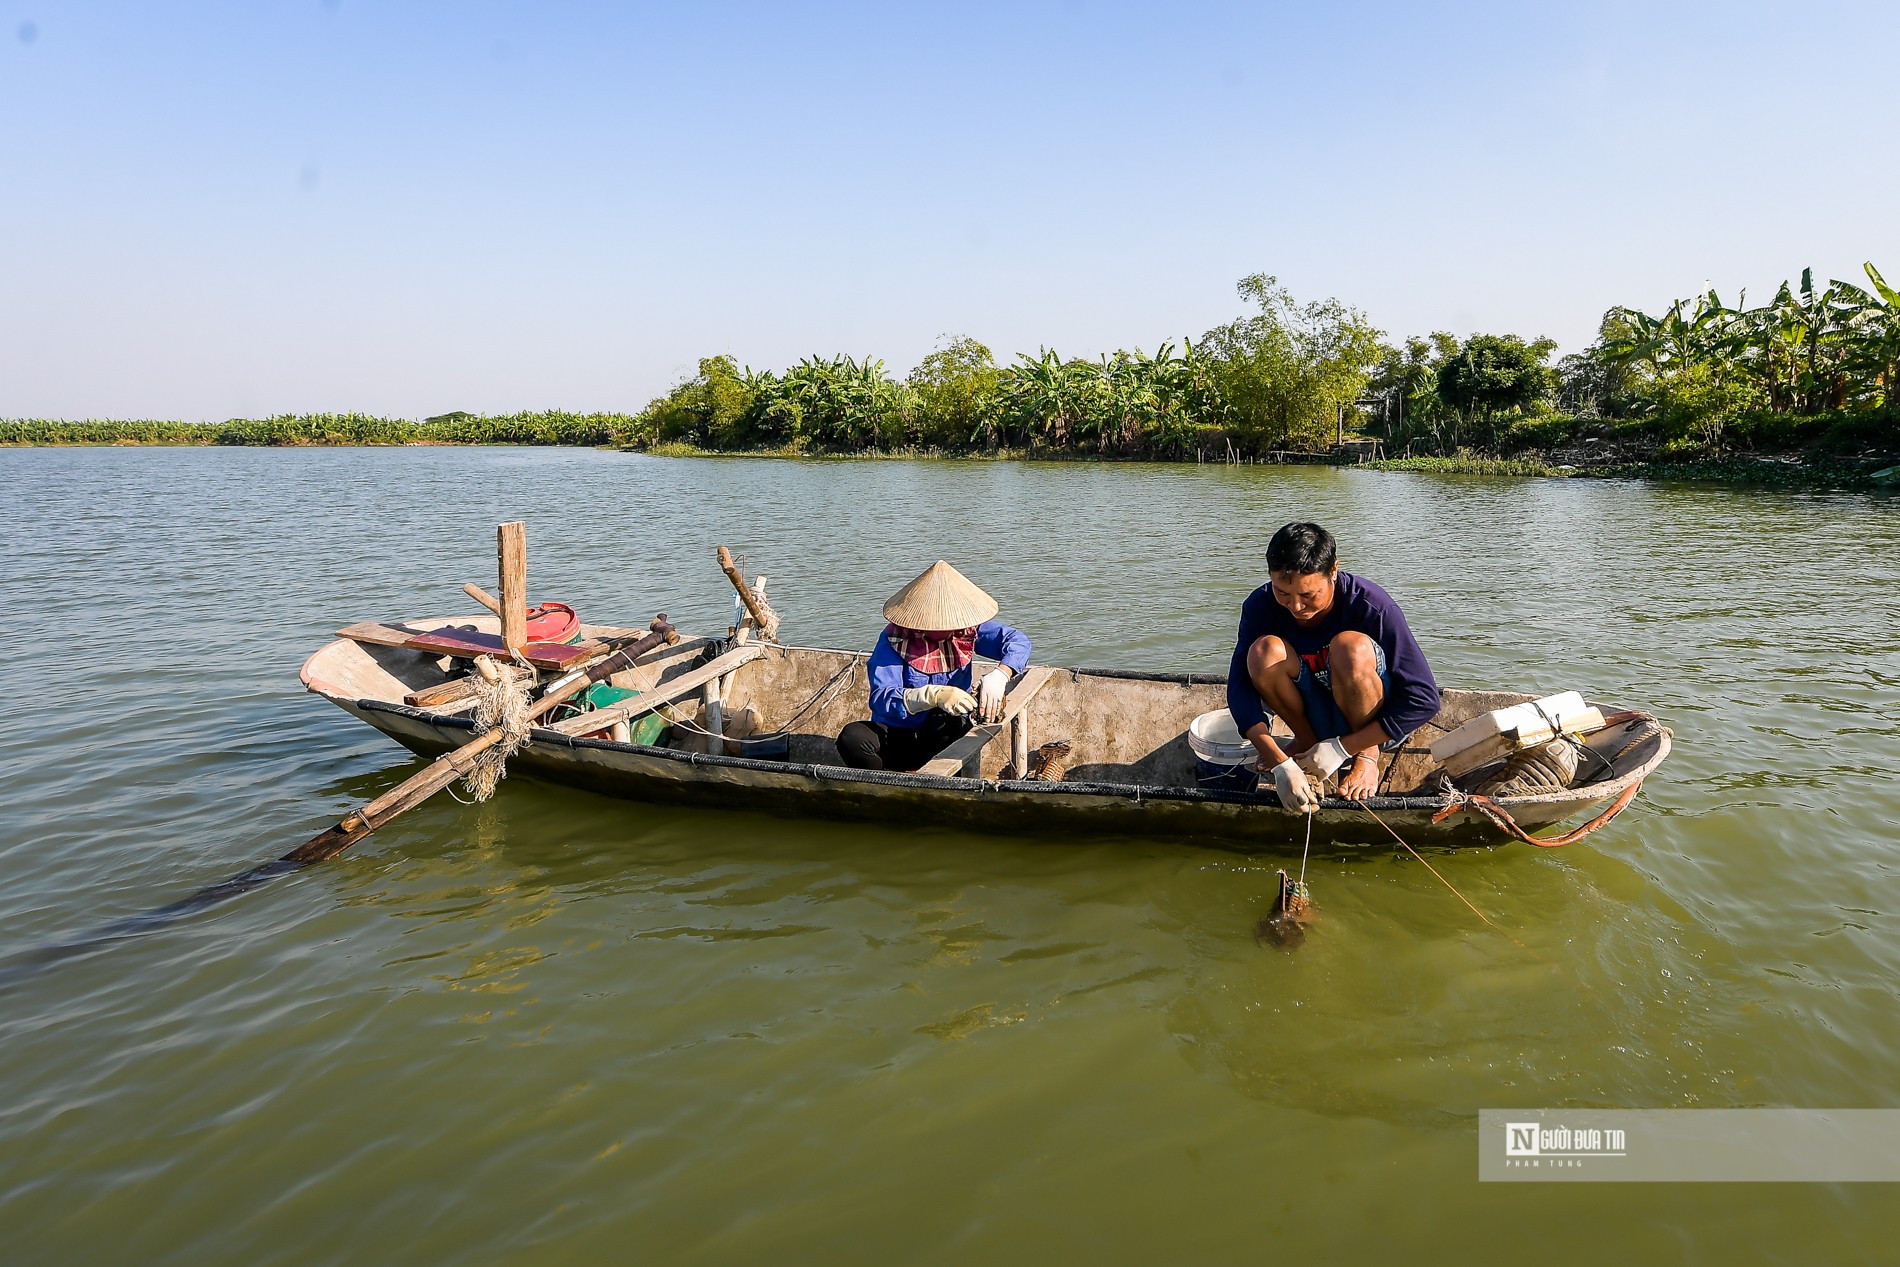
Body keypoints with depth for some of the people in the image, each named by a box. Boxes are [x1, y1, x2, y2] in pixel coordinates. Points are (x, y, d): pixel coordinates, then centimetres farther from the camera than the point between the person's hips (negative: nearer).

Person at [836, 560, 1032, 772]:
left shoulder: (966, 626, -7)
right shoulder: (895, 638, -17)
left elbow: (1018, 641, -12)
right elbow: (880, 699, -29)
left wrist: (999, 675, -33)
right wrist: (934, 695, -44)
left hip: (947, 734, 1)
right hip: (897, 736, -1)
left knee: (944, 718, -35)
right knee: (852, 738, -31)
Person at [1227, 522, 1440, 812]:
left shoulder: (1371, 606, -26)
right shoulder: (1261, 605, -17)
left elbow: (1424, 700, -24)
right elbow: (1239, 688, -19)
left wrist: (1341, 749, -26)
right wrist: (1280, 764, -31)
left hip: (1372, 725, -3)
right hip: (1315, 716, 3)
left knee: (1352, 647, -34)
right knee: (1265, 652, -26)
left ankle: (1368, 754, -9)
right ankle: (1307, 742, -2)